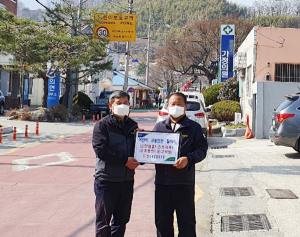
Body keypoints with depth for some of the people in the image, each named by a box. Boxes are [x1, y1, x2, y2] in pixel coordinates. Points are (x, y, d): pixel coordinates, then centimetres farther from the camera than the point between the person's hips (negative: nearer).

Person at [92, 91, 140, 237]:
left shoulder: (132, 126, 13)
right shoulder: (103, 125, -4)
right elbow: (100, 149, -15)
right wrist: (125, 160, -19)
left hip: (127, 180, 5)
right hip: (106, 179, -5)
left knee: (122, 219, 13)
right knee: (103, 220, 3)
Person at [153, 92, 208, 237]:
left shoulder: (193, 127, 6)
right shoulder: (159, 127, 15)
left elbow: (202, 148, -2)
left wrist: (188, 159, -19)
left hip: (184, 182, -3)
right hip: (162, 181, 3)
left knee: (186, 221, 5)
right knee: (162, 221, 11)